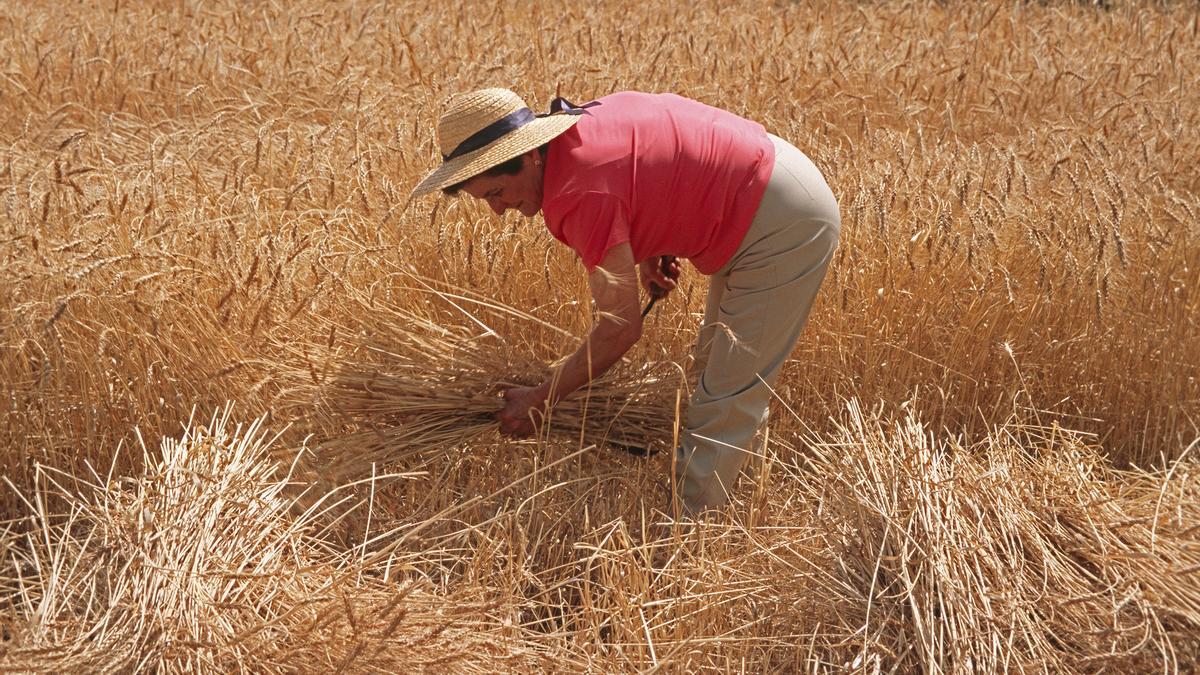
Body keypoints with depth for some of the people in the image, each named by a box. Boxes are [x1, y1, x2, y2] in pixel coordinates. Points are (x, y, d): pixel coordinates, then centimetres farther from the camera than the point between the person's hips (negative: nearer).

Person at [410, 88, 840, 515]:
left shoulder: (583, 192, -30)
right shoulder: (582, 122, -3)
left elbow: (620, 329, -26)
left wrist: (540, 400, -15)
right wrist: (650, 250, 3)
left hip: (786, 225, -10)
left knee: (729, 397, -8)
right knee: (715, 368, 21)